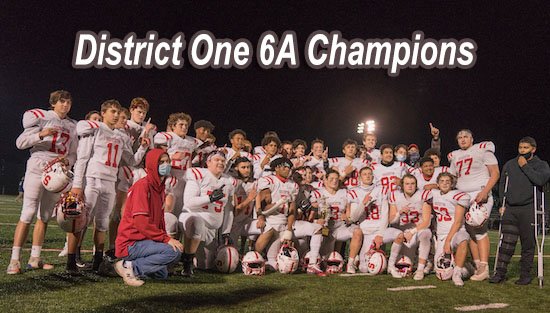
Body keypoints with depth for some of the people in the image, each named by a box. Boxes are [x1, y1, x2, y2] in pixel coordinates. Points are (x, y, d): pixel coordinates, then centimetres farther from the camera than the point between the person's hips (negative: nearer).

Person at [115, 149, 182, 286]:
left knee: (162, 274, 20)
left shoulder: (160, 187, 12)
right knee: (174, 251, -26)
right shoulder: (142, 185, -17)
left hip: (143, 241, 10)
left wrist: (166, 238, 1)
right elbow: (141, 221, -25)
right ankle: (130, 267, -15)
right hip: (131, 243, -10)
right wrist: (166, 239, -24)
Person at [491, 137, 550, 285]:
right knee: (506, 241, -4)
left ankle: (525, 275, 11)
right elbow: (502, 184, 23)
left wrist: (525, 166, -8)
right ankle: (500, 273, -2)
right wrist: (503, 204, 12)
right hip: (510, 209, 3)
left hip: (529, 209, -2)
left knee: (528, 242, 1)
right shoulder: (510, 164, 17)